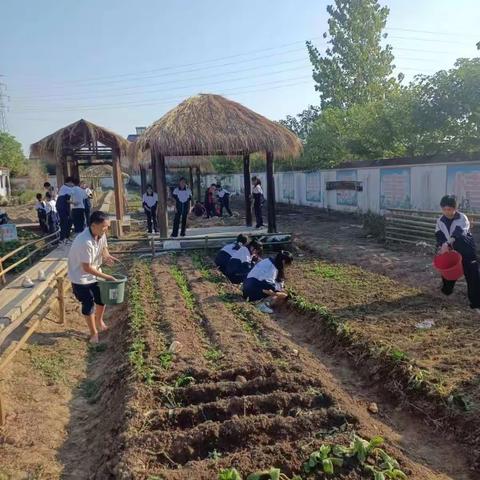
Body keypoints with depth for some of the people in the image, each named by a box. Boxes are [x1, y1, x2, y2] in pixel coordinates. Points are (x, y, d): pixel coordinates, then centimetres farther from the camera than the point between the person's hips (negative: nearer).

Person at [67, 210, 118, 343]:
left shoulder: (101, 234, -12)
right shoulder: (85, 242, -36)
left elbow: (104, 247, 9)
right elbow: (87, 268, -30)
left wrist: (106, 256, -14)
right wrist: (105, 276, -24)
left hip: (94, 273, 8)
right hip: (80, 277, -7)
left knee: (102, 298, 17)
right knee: (88, 304, 2)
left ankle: (99, 322, 44)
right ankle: (94, 333, 22)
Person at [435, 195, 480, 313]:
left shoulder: (462, 218, -16)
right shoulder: (440, 221, 0)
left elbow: (459, 234, -31)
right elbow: (439, 236, 1)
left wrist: (447, 244, -44)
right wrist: (441, 247, -18)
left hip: (466, 252, -4)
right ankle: (446, 290, 46)